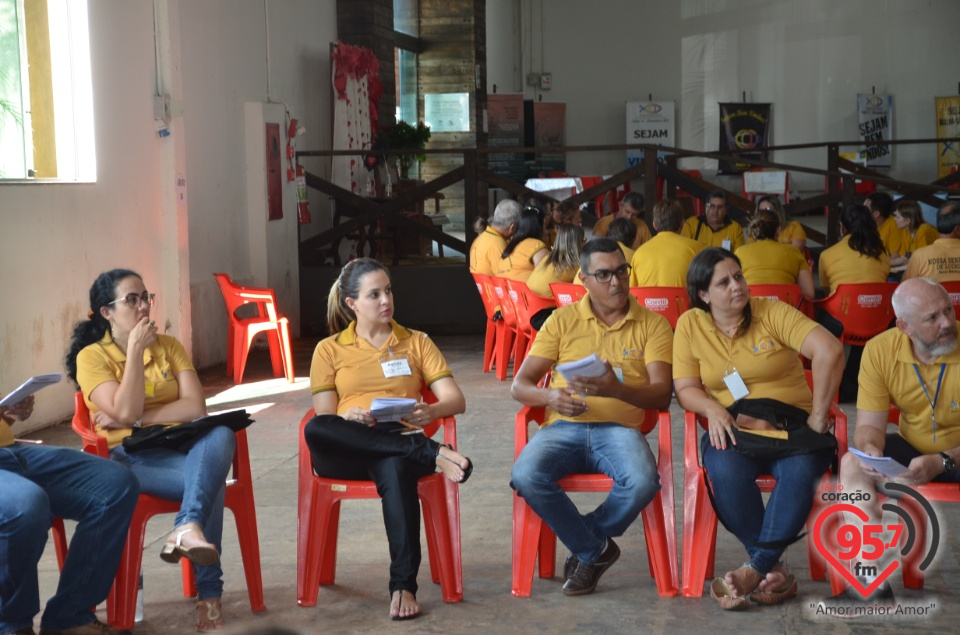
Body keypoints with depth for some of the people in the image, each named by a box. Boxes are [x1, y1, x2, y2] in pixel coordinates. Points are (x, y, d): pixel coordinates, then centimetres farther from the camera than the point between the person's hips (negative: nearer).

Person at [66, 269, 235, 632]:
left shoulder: (168, 345, 11)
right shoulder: (92, 356, 0)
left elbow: (196, 407, -2)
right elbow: (125, 413, -16)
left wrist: (139, 419, -11)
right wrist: (135, 350, -13)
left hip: (182, 445, 4)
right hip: (132, 457, -4)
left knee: (221, 435, -34)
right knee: (210, 480, -33)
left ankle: (186, 529, -51)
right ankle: (208, 593, -32)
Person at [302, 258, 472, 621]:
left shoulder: (417, 342, 17)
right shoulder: (330, 349, 14)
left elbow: (456, 400, 7)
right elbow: (323, 418, 6)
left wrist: (431, 412, -17)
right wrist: (350, 419, -19)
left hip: (400, 445, 0)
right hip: (347, 452, 1)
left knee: (395, 469, -39)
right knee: (315, 430, -36)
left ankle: (403, 586, -37)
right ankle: (431, 454, -33)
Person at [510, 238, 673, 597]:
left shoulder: (652, 325, 9)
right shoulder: (562, 320, 12)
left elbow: (661, 394, -3)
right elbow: (519, 385, 8)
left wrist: (617, 390, -25)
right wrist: (550, 397, -16)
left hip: (619, 429, -1)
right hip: (564, 428, 1)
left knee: (642, 482, -34)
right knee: (526, 475, -31)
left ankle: (585, 547, -3)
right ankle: (596, 550, -7)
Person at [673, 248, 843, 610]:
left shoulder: (772, 313, -2)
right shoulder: (690, 325, 5)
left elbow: (830, 351, -13)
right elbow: (685, 388, 2)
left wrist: (818, 417, -15)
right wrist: (713, 409, -20)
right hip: (733, 429, 1)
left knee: (800, 470, -35)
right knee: (727, 472, -34)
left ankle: (756, 568, -25)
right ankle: (775, 572, -21)